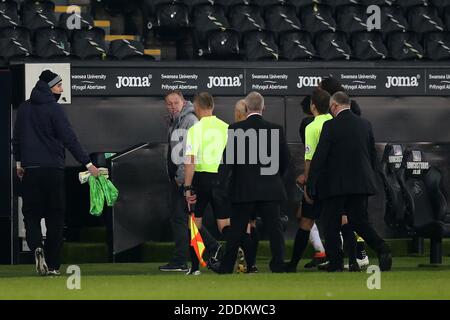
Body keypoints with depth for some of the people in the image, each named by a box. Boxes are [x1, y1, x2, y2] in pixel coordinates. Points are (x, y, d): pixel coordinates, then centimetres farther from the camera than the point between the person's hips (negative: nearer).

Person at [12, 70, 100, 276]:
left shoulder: (24, 108, 8)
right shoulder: (54, 110, -8)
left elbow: (17, 137, 15)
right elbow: (70, 139, -13)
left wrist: (19, 162, 26)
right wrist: (87, 163, -12)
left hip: (30, 169, 4)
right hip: (53, 168, -3)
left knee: (31, 214, 8)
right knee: (55, 216, 4)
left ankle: (37, 247, -20)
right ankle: (52, 265, 2)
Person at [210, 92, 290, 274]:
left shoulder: (235, 129, -7)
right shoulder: (276, 129, 0)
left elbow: (228, 159, -9)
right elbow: (285, 159, 6)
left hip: (243, 189, -1)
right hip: (270, 189, 1)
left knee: (237, 229, 8)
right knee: (274, 228, 3)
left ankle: (226, 266, 16)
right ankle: (278, 265, 0)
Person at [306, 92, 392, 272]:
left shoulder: (331, 126, -10)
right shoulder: (365, 125, 8)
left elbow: (319, 159, -11)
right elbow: (373, 157, 14)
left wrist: (310, 188, -6)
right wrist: (370, 178, 23)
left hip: (335, 184, -5)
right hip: (360, 183, 5)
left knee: (332, 225, 4)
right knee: (359, 221, 10)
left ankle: (335, 264, 4)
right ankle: (382, 249, -10)